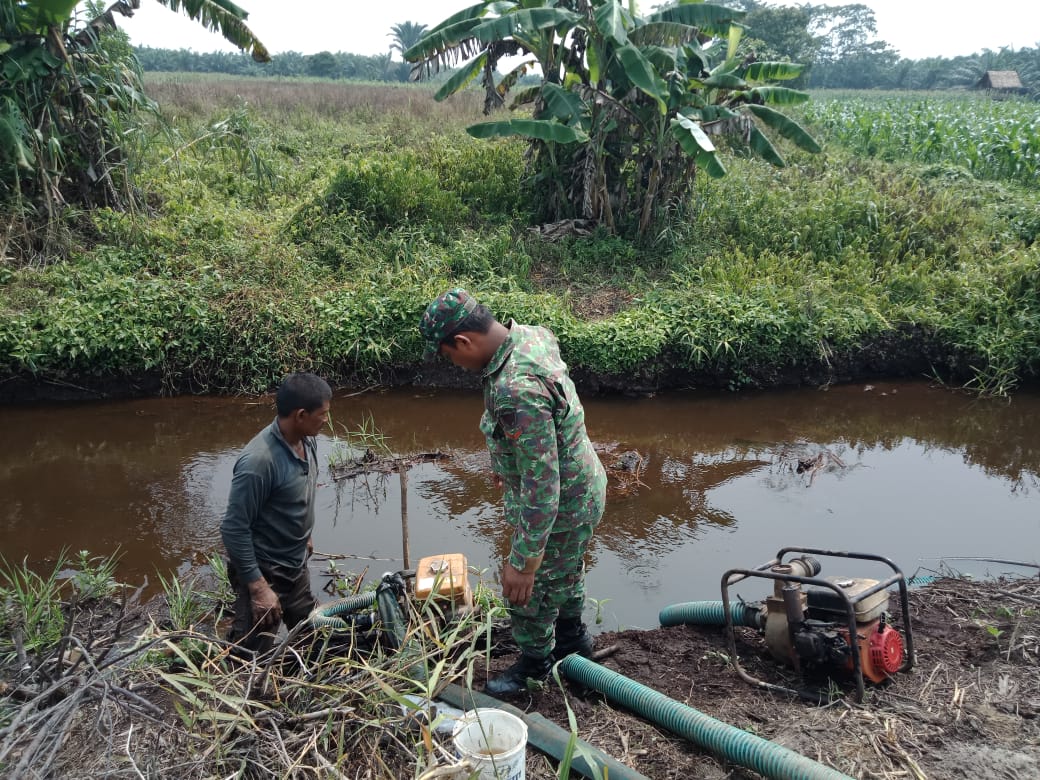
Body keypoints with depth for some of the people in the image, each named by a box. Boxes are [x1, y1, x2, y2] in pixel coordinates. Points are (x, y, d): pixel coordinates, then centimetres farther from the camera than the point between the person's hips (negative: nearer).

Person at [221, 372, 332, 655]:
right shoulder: (258, 461, -31)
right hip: (264, 572, -8)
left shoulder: (307, 440, -6)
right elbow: (234, 528, -25)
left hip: (297, 565, 8)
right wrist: (257, 586, -23)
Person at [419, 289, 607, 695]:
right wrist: (505, 462, 25)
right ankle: (572, 637, 55)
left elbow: (541, 486, -35)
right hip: (579, 485, 9)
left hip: (559, 507, -9)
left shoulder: (518, 391, -39)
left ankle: (535, 661, 42)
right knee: (564, 572, 30)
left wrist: (524, 562, -27)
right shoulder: (529, 334, -8)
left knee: (530, 588, 15)